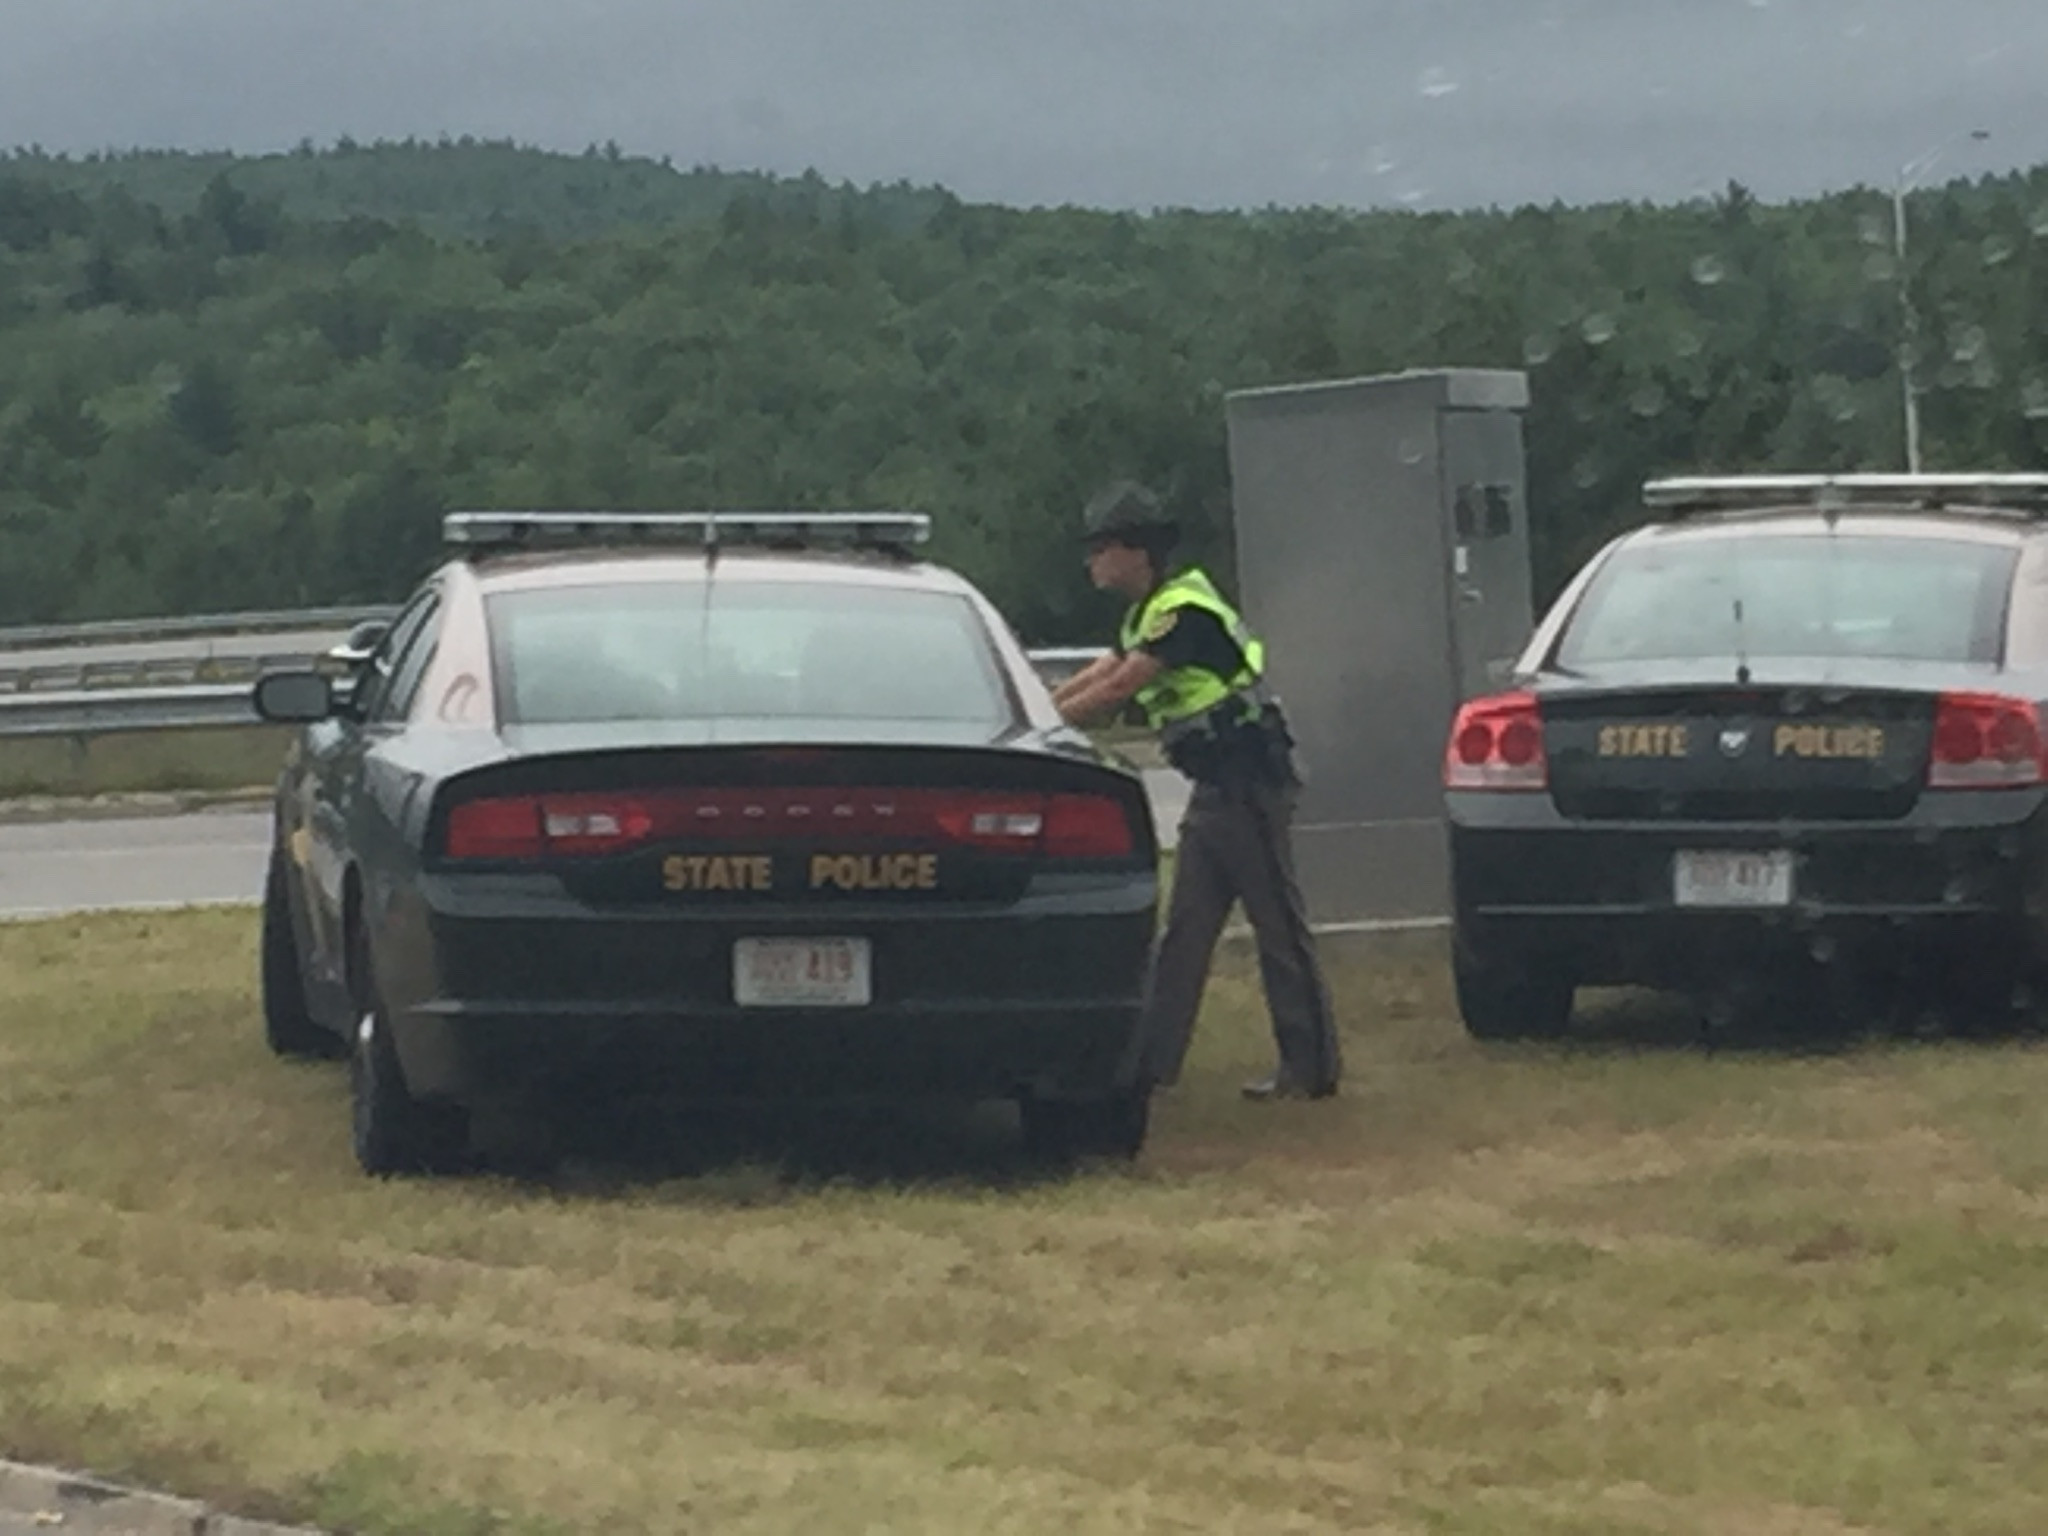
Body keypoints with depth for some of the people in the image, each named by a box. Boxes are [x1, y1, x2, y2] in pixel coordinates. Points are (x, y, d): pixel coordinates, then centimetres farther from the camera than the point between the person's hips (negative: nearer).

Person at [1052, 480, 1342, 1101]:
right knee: (1185, 930, 10)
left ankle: (1311, 1069, 0)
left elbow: (1117, 689, -21)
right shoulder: (1148, 613, 15)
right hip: (1217, 788, 10)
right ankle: (1153, 1061, 12)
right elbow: (1096, 677, 16)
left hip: (1250, 786, -10)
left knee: (1279, 928, -5)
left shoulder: (1185, 610, -17)